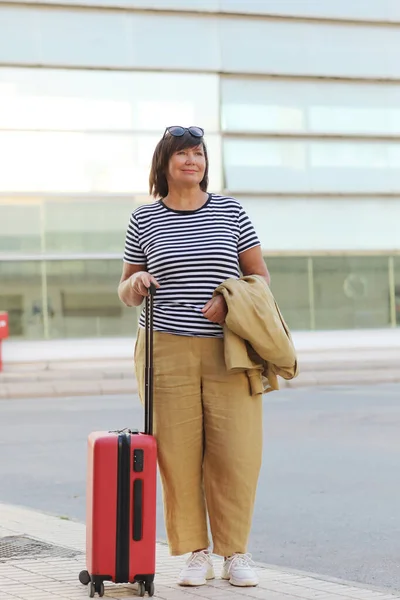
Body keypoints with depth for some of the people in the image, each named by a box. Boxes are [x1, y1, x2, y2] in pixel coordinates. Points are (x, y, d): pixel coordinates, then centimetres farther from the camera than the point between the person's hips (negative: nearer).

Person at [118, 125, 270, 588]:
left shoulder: (230, 211, 9)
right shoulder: (144, 220, 9)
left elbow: (260, 275, 11)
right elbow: (125, 292, 15)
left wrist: (231, 300, -8)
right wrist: (135, 283, -8)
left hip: (227, 350, 0)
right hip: (166, 350, 0)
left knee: (235, 453, -5)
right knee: (178, 454, -3)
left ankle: (234, 552, 9)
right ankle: (195, 553, 9)